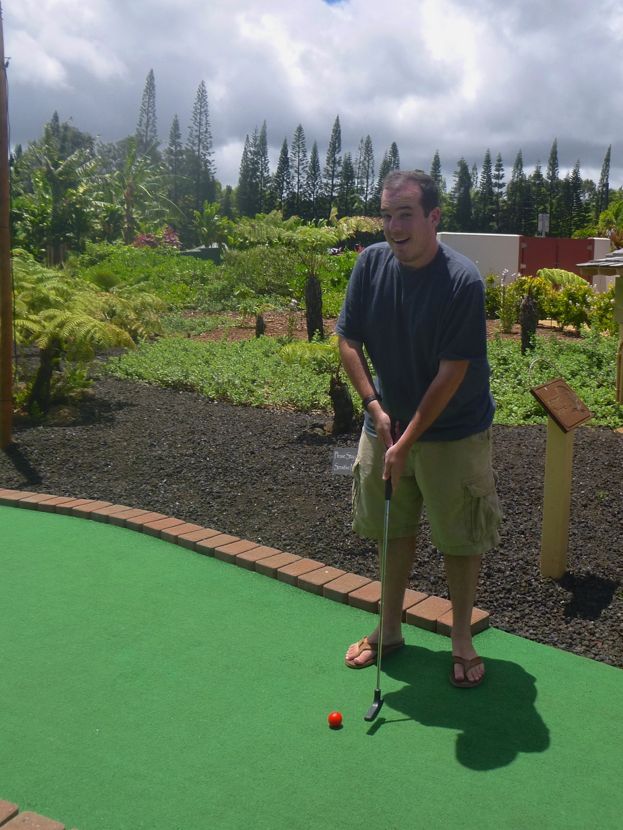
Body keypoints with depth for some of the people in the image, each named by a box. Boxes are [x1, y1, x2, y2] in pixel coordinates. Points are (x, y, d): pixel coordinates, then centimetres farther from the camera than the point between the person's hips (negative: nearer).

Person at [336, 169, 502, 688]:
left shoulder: (463, 280, -21)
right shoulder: (371, 264, -6)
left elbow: (453, 371, -20)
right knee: (394, 528, 16)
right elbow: (349, 341, 0)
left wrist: (408, 440, -19)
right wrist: (375, 406, -11)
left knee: (461, 538, 7)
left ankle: (462, 638, 27)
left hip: (453, 434, -4)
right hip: (386, 423, 4)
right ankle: (390, 628, 34)